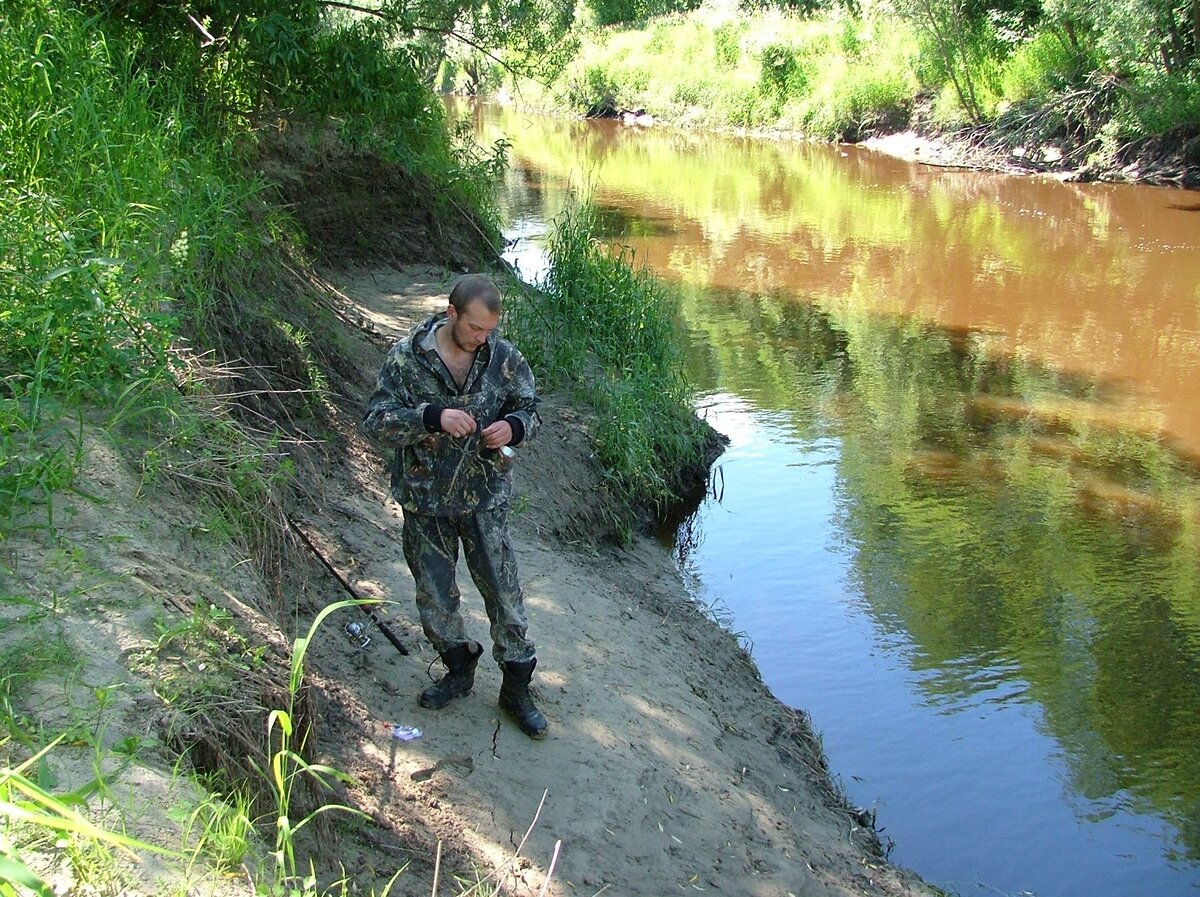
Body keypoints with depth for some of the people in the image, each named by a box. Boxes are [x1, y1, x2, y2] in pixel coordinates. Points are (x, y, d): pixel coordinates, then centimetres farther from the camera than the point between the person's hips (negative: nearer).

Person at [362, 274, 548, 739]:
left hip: (485, 497, 0)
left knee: (504, 591, 4)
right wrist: (433, 417, -29)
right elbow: (377, 419, -14)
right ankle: (459, 669, 38)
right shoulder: (406, 357, -12)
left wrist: (513, 426, -19)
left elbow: (530, 408, 5)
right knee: (435, 595, 14)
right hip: (425, 498, 0)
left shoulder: (503, 356, -7)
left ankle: (516, 687, 20)